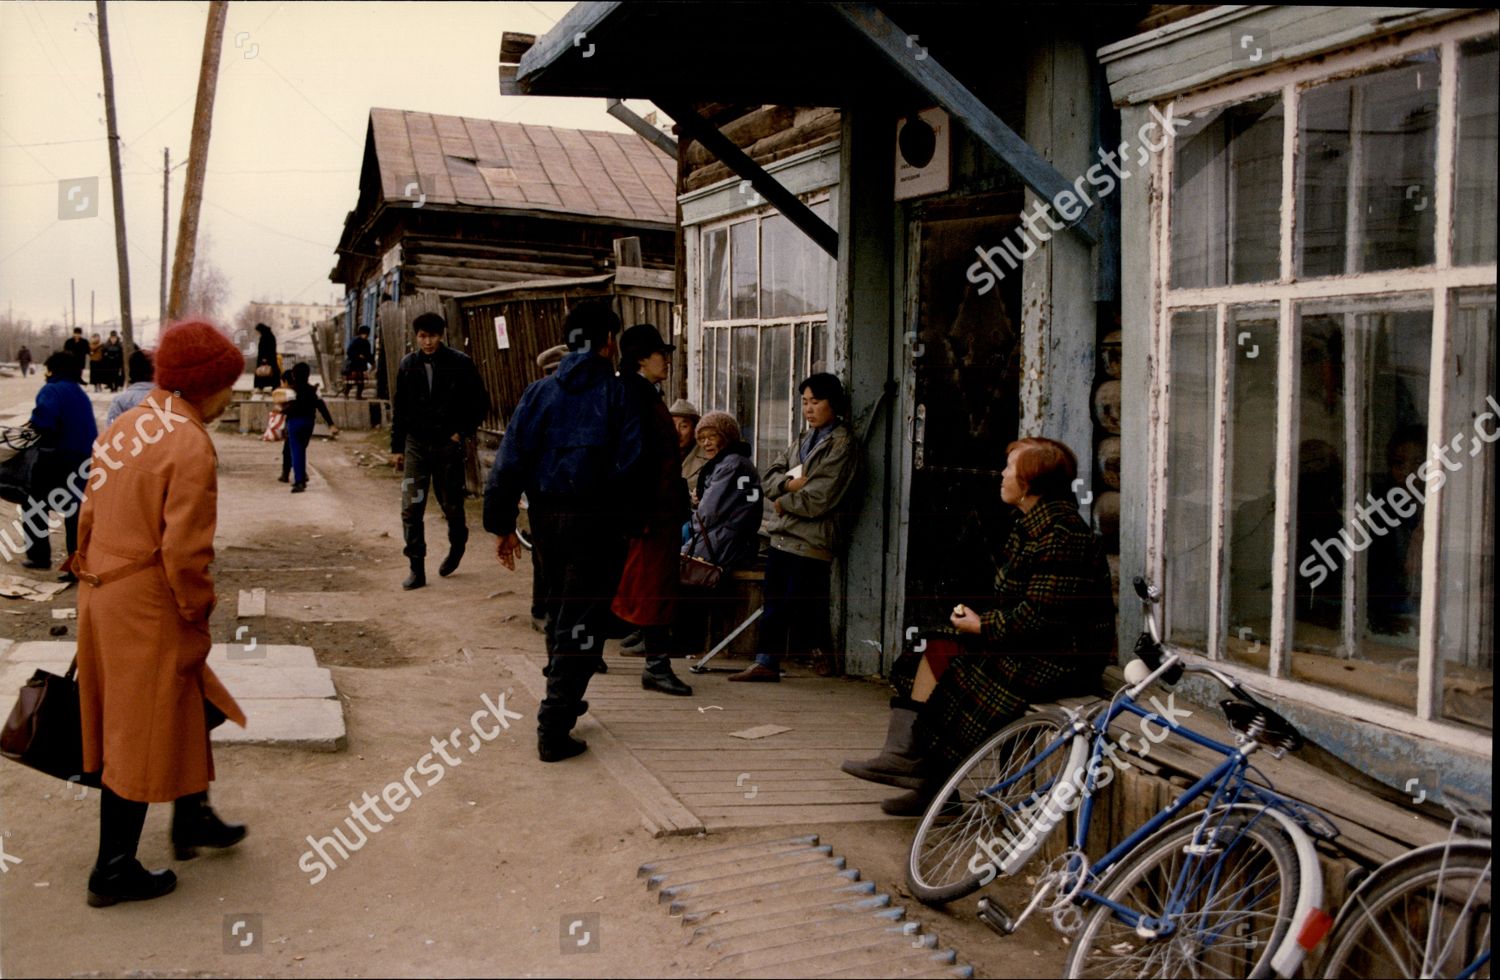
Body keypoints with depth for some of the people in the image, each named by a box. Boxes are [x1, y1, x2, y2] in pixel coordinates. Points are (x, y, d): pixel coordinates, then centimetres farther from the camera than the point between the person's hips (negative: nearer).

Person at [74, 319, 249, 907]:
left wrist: (92, 572, 20)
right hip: (148, 609, -9)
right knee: (142, 735, 4)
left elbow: (90, 516, 14)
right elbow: (185, 551, -21)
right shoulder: (190, 445, -18)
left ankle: (192, 819, 37)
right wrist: (199, 615, -8)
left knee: (190, 708, 23)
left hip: (104, 597, 9)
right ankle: (113, 872, 15)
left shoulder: (125, 427, 9)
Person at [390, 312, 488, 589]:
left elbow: (481, 402, 1)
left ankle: (457, 545, 39)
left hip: (448, 444, -2)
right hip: (416, 444, 2)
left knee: (451, 504, 9)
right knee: (411, 508, -6)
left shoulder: (460, 364, -6)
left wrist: (463, 432, -6)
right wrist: (397, 446, 9)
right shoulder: (408, 365, 3)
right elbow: (399, 408, 10)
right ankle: (417, 568, 0)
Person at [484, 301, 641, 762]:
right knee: (582, 622, 1)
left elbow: (509, 461, 0)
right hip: (596, 521, -5)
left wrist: (501, 524, 5)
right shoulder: (618, 394, -8)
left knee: (559, 609, 25)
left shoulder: (539, 392, 3)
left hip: (546, 517, 5)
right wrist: (637, 516, -2)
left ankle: (563, 701, 38)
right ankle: (553, 730, -4)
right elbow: (630, 466, -16)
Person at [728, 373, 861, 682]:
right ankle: (766, 663, 14)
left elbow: (819, 500, -17)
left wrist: (783, 502, -4)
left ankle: (822, 655, 17)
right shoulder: (804, 440, 17)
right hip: (782, 536, 8)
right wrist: (789, 484, -10)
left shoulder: (841, 444, -9)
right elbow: (769, 477, 12)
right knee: (773, 603, 8)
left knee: (799, 606, -1)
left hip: (811, 542, -8)